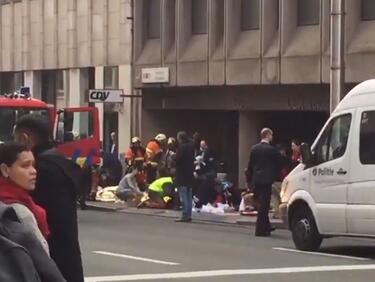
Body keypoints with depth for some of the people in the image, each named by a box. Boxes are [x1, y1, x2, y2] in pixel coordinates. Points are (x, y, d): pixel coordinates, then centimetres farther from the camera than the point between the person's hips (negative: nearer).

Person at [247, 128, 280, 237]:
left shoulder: (254, 149, 6)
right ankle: (261, 229, -3)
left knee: (261, 204, 16)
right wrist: (274, 177, 12)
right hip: (266, 180, -5)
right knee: (264, 205, -2)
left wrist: (250, 180, 14)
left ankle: (266, 226, 23)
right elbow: (276, 166, -3)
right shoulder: (272, 150, -9)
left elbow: (250, 165, 9)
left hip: (256, 180, 5)